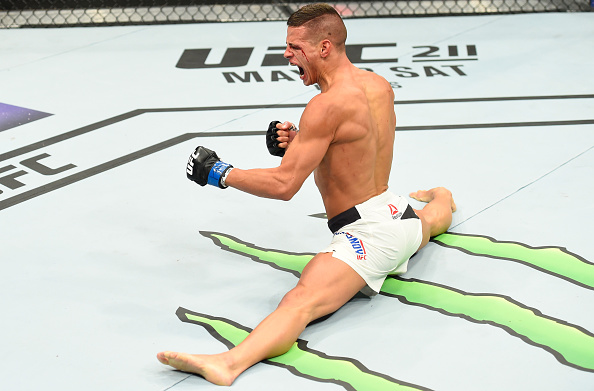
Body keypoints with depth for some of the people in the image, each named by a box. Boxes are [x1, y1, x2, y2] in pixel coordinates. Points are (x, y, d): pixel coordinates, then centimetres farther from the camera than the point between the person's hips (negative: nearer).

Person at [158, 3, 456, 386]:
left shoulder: (328, 105, -22)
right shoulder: (380, 86, 4)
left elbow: (284, 185, -23)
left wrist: (222, 174, -11)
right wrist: (301, 143, 5)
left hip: (367, 235, -10)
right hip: (397, 210, 10)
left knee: (300, 302, -32)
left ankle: (229, 363, -51)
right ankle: (442, 201, 81)